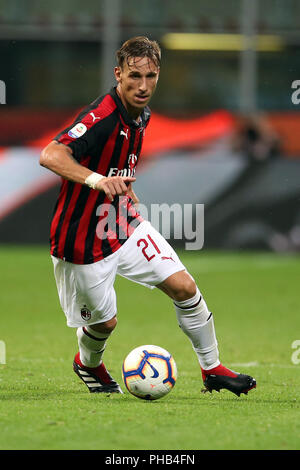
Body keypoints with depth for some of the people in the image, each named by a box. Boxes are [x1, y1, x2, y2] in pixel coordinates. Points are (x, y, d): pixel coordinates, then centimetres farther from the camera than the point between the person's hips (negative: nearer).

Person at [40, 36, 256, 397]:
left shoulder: (141, 114, 1)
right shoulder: (101, 117, -27)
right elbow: (50, 156, -42)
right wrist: (97, 180, -55)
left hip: (126, 226, 7)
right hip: (84, 240, -7)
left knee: (184, 287, -2)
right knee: (104, 322, 6)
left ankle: (212, 369, 14)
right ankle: (87, 364, 42)